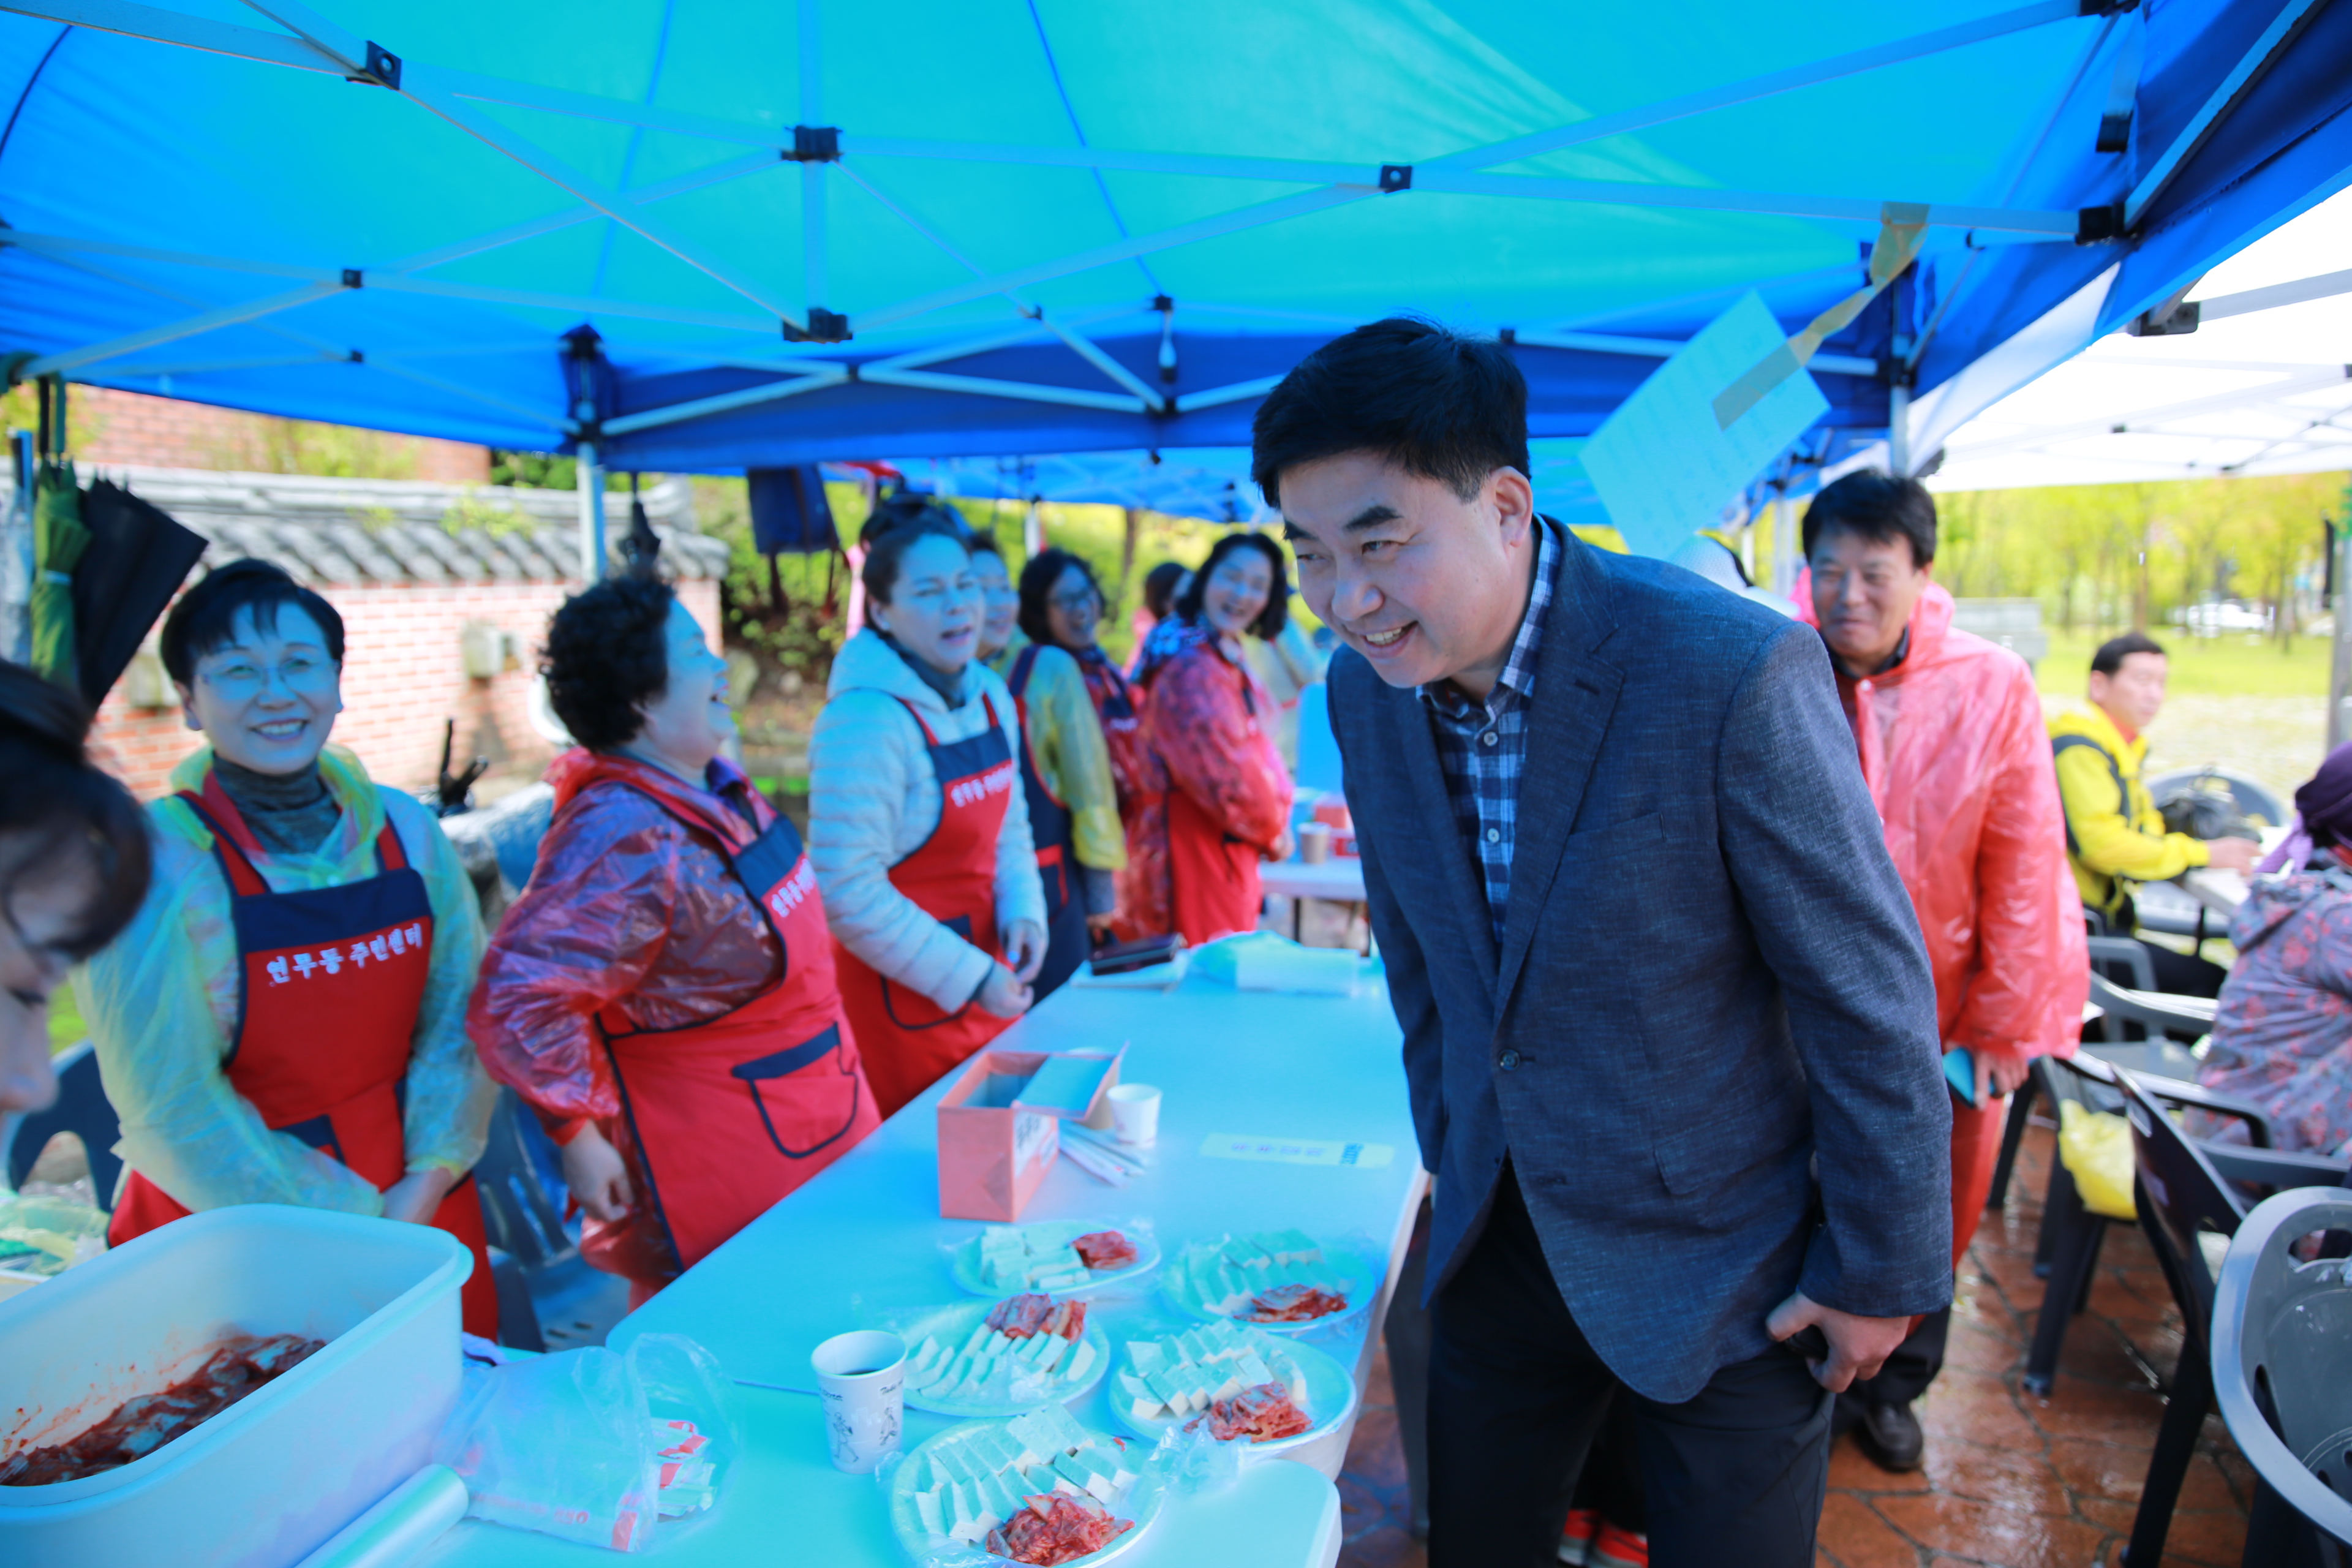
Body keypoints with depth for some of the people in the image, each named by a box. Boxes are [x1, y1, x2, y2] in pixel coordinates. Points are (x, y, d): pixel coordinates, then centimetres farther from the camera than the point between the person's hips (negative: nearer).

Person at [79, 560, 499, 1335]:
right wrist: (356, 1221, -13)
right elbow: (170, 1106, -13)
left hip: (427, 1220, 4)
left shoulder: (406, 830, -2)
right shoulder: (152, 862, -14)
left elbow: (459, 1017, 1)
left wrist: (427, 1181, -11)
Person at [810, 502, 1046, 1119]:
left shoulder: (990, 694, 3)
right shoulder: (865, 721, -22)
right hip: (907, 999, -7)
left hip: (990, 982, 7)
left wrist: (1023, 912, -3)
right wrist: (969, 979, -19)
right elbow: (850, 892, -24)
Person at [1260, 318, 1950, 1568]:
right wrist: (1455, 1164, 13)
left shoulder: (1730, 670, -26)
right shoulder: (1365, 686, -7)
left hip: (1723, 1262, -5)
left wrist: (1882, 1271, -9)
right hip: (1499, 1240, 5)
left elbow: (1871, 988, -16)